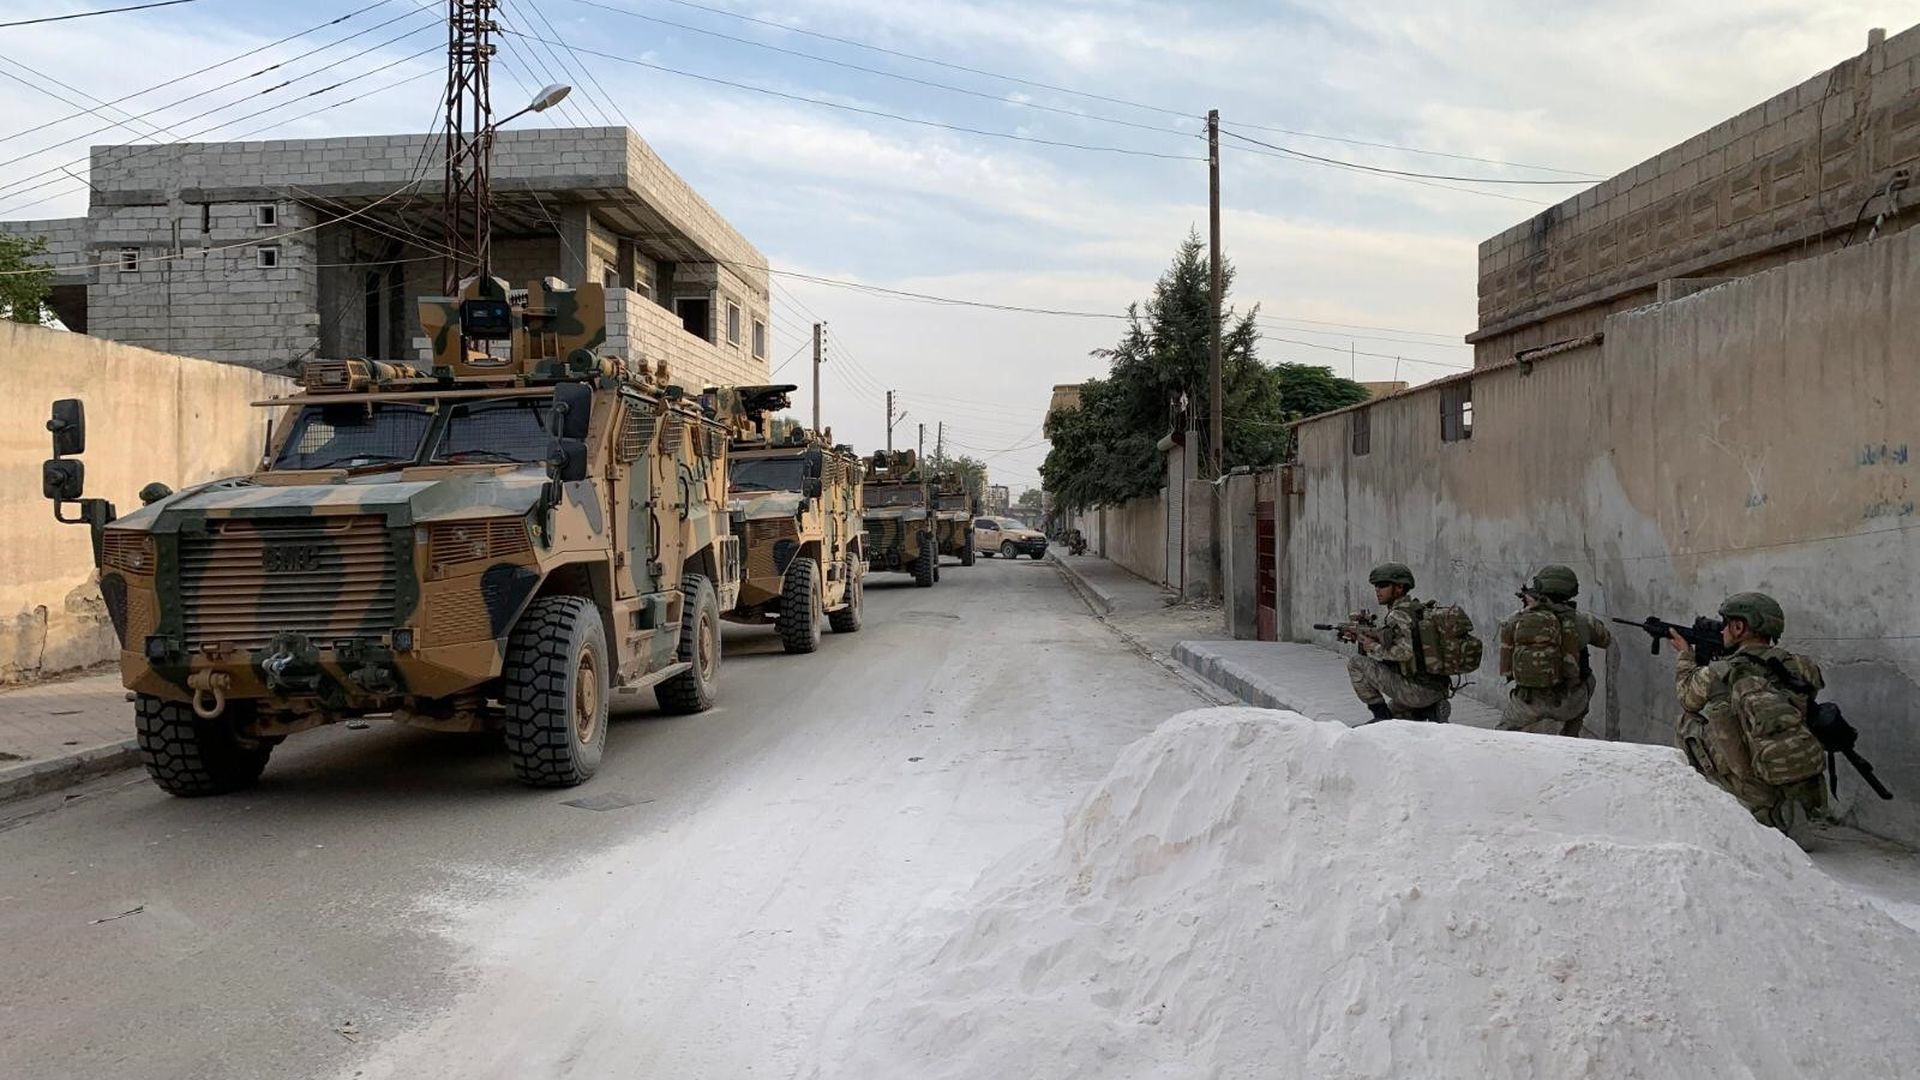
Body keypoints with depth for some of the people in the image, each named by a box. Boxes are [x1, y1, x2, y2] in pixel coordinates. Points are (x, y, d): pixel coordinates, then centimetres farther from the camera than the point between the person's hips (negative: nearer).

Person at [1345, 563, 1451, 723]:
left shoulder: (1398, 615, -13)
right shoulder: (1418, 609, 16)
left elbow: (1404, 651, -27)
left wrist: (1373, 648, -12)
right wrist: (1364, 636, 14)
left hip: (1415, 690, -9)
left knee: (1356, 664, 0)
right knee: (1393, 710, 36)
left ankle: (1380, 714, 3)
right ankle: (1432, 711, 11)